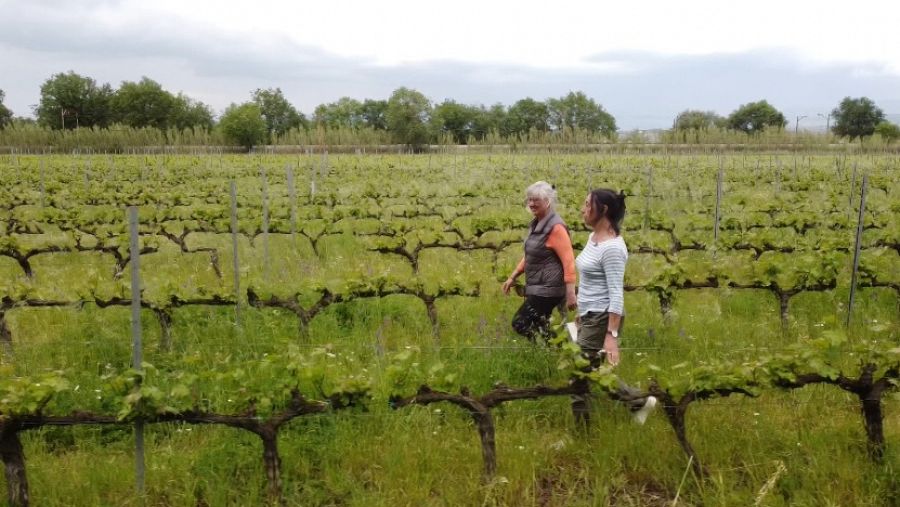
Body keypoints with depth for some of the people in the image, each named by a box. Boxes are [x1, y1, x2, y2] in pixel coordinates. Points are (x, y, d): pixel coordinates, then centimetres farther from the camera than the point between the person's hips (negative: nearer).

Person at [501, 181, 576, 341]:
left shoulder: (555, 227, -18)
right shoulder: (536, 223, 10)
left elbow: (568, 261, -22)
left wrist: (570, 293, -25)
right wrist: (513, 277, 19)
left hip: (547, 289, -9)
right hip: (538, 287, 9)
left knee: (520, 323, -11)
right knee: (538, 328, 15)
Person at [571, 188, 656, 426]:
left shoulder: (612, 248, -21)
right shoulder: (594, 237, 8)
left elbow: (616, 294, -23)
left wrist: (611, 335, -26)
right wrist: (582, 313, 24)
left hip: (603, 318, -10)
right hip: (590, 317, 10)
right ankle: (640, 402, 28)